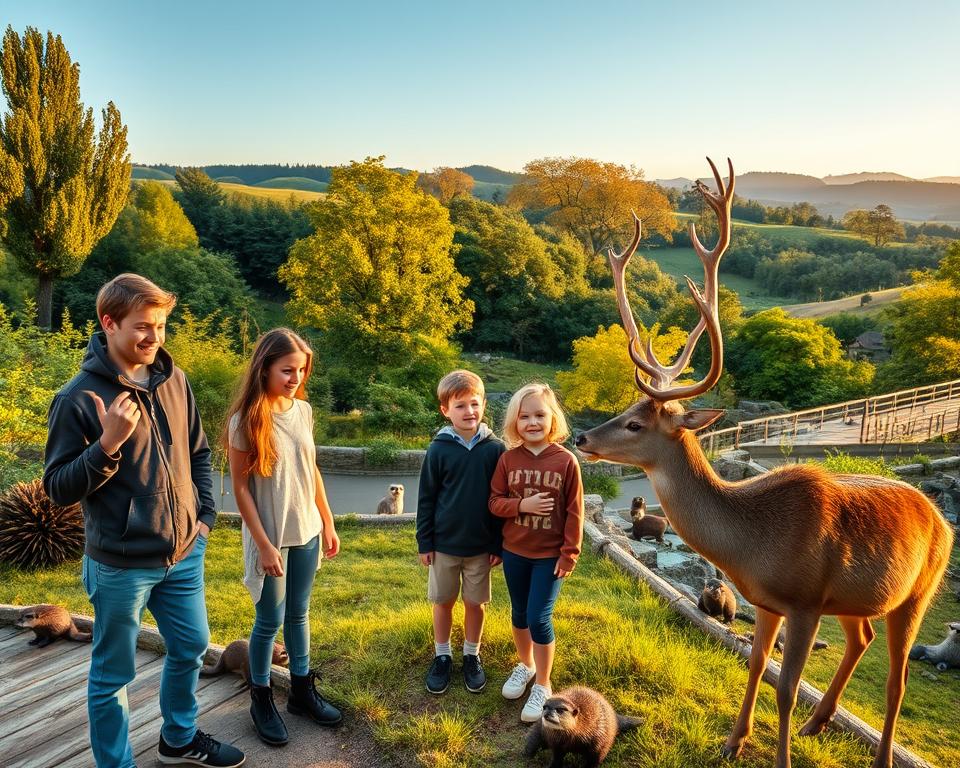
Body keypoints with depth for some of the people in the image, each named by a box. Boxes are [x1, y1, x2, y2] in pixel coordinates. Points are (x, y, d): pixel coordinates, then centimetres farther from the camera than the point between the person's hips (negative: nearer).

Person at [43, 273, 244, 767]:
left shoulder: (173, 380, 0)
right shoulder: (78, 397, -16)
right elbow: (58, 488, -13)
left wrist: (205, 515, 6)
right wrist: (108, 443, -27)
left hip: (184, 554, 6)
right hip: (121, 565, -6)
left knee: (190, 648, 21)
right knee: (112, 674, 12)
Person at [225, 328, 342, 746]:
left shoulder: (303, 411, 0)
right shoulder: (246, 420, -15)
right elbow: (241, 487, -13)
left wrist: (327, 524, 10)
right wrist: (264, 544, -14)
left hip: (306, 532, 5)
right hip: (270, 538, -5)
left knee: (299, 614, 18)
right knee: (269, 621, 9)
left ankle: (302, 690, 33)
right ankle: (261, 699, 28)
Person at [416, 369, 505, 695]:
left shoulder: (495, 449, -7)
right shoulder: (438, 450, -9)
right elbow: (426, 499, -2)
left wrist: (498, 544, -1)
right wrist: (424, 542, -2)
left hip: (481, 545, 0)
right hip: (444, 543, 0)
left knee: (476, 603, 12)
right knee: (443, 602, 13)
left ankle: (472, 656, 32)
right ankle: (442, 657, 31)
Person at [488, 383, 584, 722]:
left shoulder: (566, 460, -12)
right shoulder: (508, 459, -6)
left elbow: (574, 512, -8)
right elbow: (494, 502, -2)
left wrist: (570, 553, -8)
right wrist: (522, 506, -20)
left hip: (550, 555, -3)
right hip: (514, 552, 3)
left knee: (539, 618, -3)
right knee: (519, 613, 18)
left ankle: (542, 685, 16)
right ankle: (525, 666, 41)